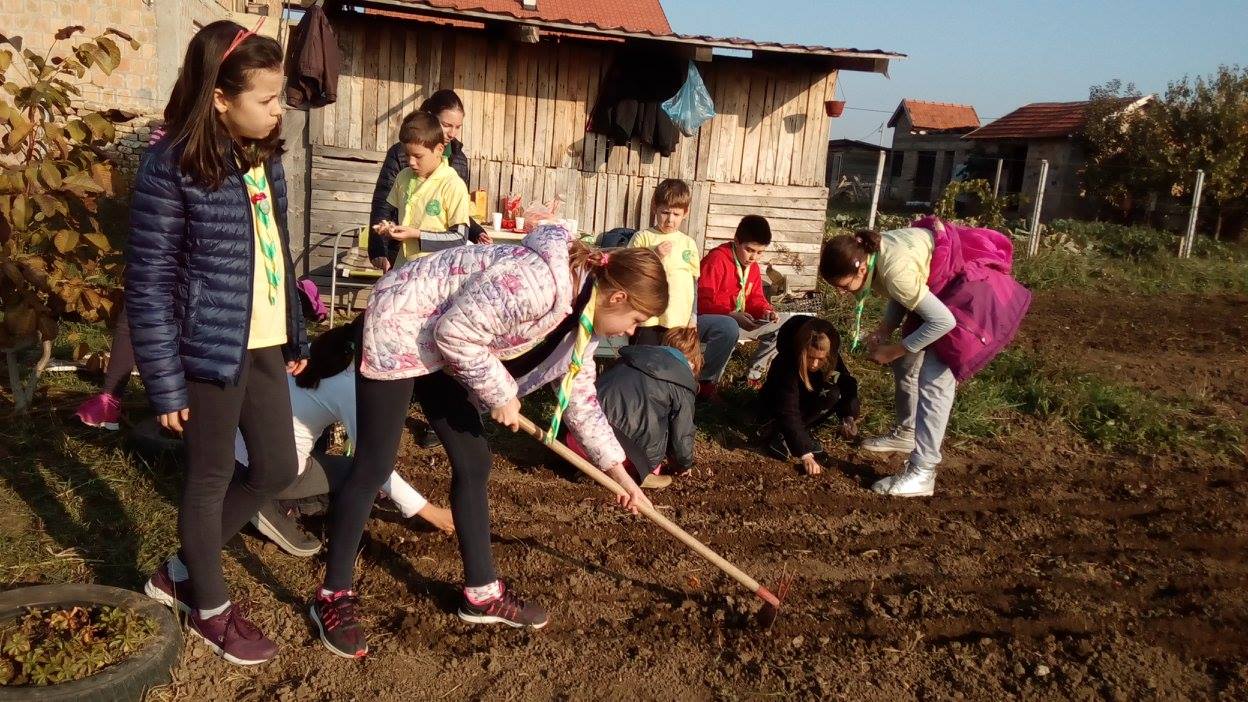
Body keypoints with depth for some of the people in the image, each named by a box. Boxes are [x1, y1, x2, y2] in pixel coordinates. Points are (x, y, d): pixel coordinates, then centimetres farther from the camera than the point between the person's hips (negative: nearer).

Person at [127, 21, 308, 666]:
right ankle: (210, 608, 31)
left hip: (263, 344, 8)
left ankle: (181, 572, 36)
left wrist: (295, 337, 16)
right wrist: (165, 383, -13)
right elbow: (149, 283, -13)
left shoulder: (263, 158, 8)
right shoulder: (171, 166, -15)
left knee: (277, 468, 14)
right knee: (211, 477, 8)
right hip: (212, 348, -7)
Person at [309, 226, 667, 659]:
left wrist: (619, 473, 9)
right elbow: (455, 332, -29)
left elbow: (578, 393, 9)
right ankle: (333, 597, 12)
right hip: (400, 327, -9)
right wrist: (501, 395, -16)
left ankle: (481, 593, 20)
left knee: (473, 463, 8)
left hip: (442, 347, 9)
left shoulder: (583, 311, -1)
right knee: (374, 468, -4)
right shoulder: (538, 283, -32)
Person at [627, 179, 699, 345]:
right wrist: (653, 256, -13)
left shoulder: (689, 243, 10)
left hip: (678, 321, 3)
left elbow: (695, 282, 13)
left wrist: (694, 318, 8)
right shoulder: (642, 237, 2)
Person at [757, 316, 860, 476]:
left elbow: (848, 384, -11)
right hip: (776, 412, -6)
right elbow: (788, 413, -39)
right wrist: (805, 455, -44)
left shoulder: (832, 359, -20)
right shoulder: (786, 365, -36)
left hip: (805, 405, 6)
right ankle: (778, 434, -18)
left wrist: (849, 416, -30)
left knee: (834, 395, -21)